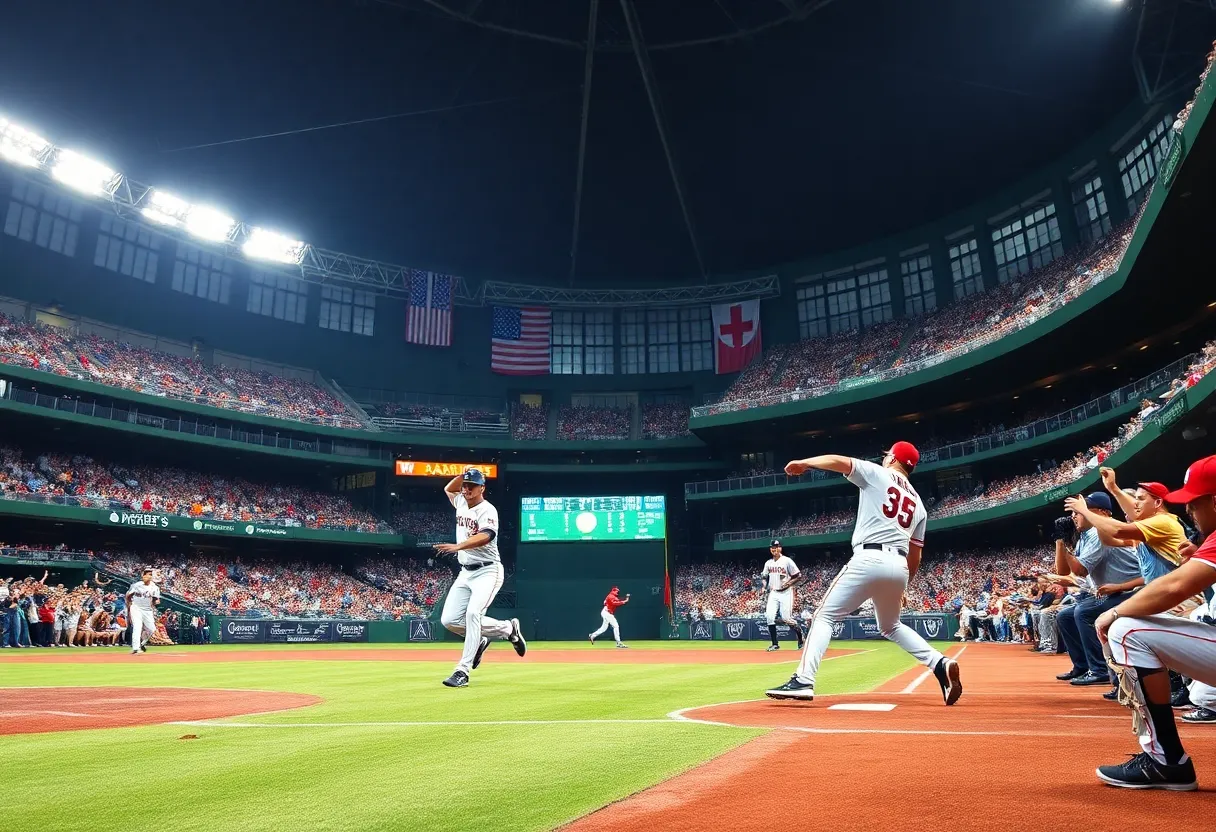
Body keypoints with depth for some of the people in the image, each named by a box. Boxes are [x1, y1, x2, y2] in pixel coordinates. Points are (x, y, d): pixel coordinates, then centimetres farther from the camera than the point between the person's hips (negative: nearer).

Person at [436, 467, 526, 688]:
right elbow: (448, 489, 32)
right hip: (465, 572, 8)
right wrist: (462, 475, 10)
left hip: (487, 572, -8)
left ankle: (463, 671, -20)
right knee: (449, 620, -2)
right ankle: (508, 629, 16)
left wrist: (458, 546, -47)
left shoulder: (487, 510, -14)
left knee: (473, 613, -26)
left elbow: (485, 536, -33)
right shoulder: (461, 503, 10)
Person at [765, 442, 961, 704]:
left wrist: (803, 463, 6)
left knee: (824, 616, -1)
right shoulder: (917, 503, 23)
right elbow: (915, 556, 23)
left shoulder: (877, 474, 7)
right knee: (891, 626, 29)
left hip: (870, 560, -6)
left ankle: (803, 681, -15)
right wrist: (902, 586, 32)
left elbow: (839, 461, -7)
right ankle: (940, 664, 10)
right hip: (899, 566, 6)